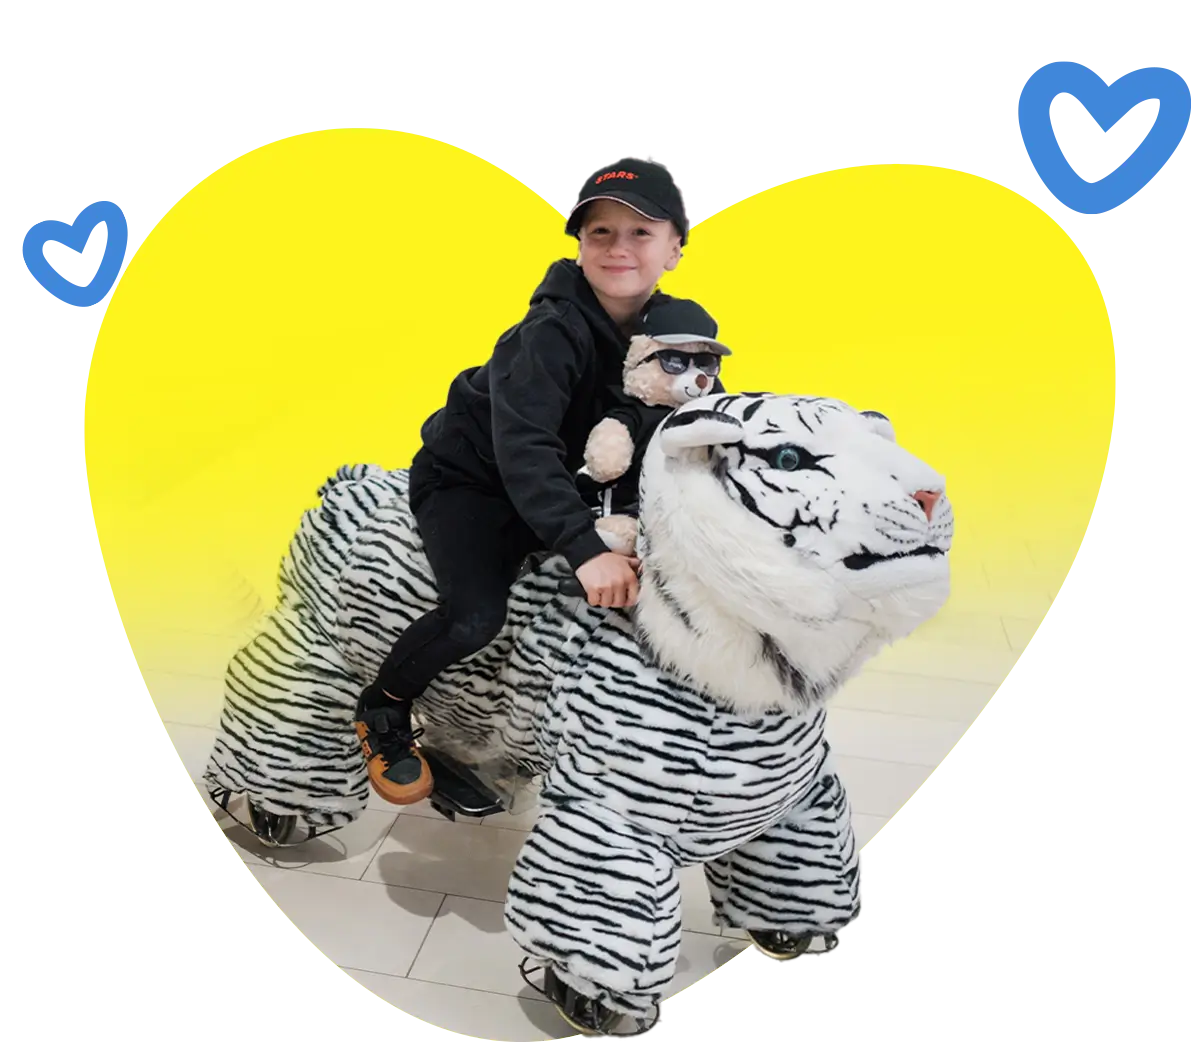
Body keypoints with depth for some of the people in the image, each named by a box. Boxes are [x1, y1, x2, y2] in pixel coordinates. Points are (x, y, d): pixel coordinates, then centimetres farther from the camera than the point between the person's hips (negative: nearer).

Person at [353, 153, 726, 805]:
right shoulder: (554, 330, -30)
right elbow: (523, 445, -42)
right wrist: (585, 549, -52)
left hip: (552, 483, 7)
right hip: (465, 476, -7)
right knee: (476, 617, -25)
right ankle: (380, 711, 4)